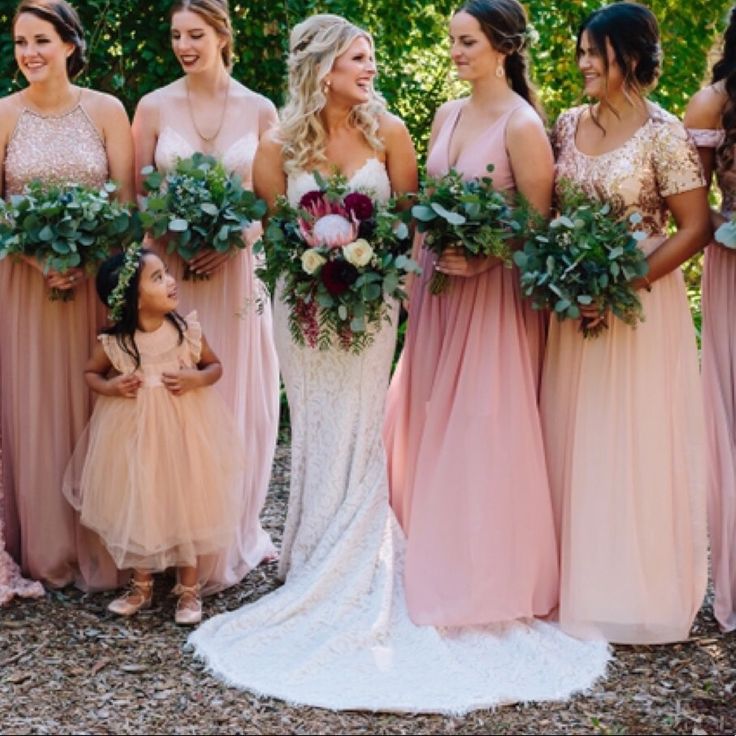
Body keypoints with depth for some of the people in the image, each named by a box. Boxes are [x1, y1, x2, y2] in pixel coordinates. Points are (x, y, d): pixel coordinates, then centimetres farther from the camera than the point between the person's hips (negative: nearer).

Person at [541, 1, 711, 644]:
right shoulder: (568, 126, 7)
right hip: (576, 305, 5)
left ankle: (638, 591, 15)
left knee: (635, 445, 1)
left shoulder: (663, 134, -10)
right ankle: (579, 579, 22)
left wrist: (625, 286, -18)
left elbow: (695, 228, -11)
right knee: (574, 442, 9)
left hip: (640, 305, -5)